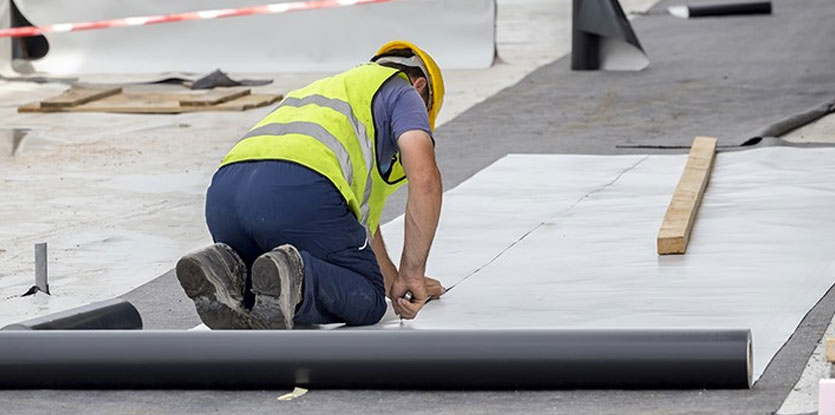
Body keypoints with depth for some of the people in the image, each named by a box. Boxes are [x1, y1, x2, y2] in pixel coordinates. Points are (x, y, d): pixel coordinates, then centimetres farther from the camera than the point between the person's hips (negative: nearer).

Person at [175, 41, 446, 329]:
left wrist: (395, 281, 56)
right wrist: (413, 273, 9)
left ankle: (224, 271, -6)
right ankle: (291, 277, -21)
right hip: (298, 193, -7)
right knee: (366, 301, 9)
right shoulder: (402, 92, 22)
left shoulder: (325, 89, 45)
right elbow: (424, 179, 3)